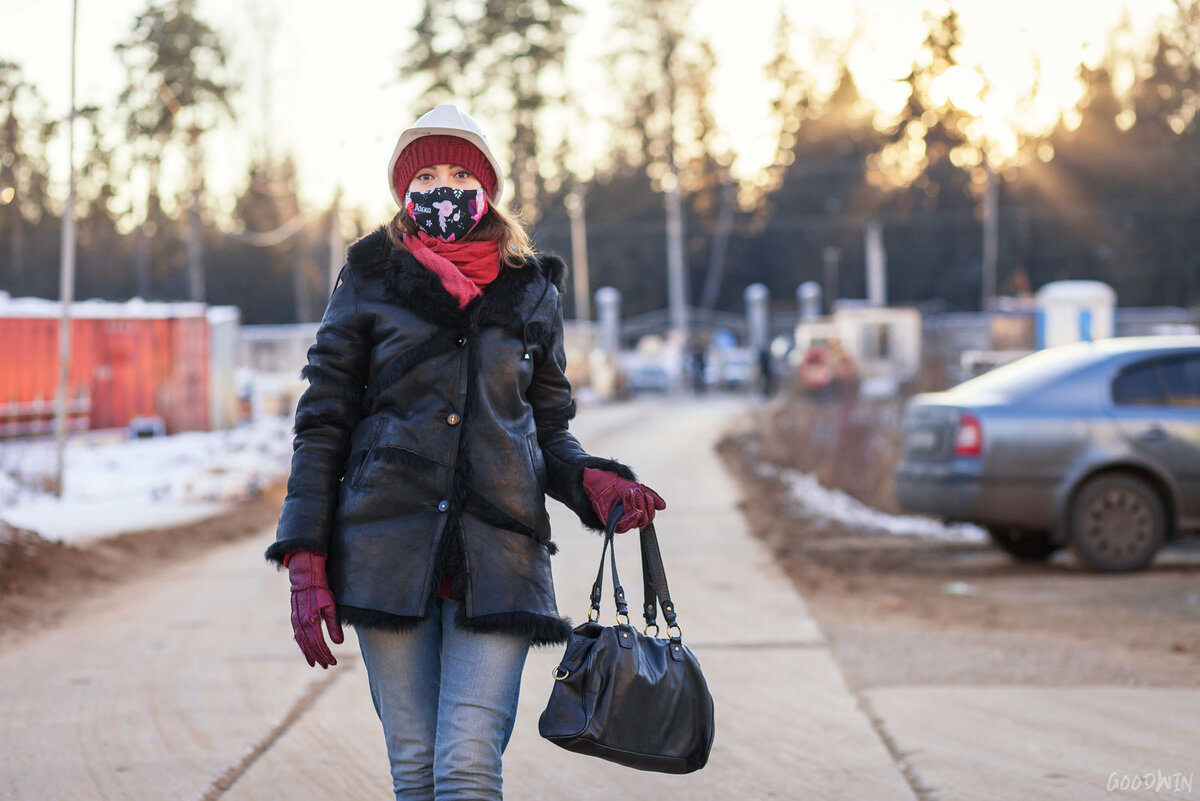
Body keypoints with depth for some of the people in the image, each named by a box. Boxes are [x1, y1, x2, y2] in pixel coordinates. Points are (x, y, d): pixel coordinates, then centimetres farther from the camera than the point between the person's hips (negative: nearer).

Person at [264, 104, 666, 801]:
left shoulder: (531, 293, 12)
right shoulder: (370, 282, 7)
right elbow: (323, 425, 5)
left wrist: (595, 483, -5)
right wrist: (306, 561, -3)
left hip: (497, 556, 0)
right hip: (388, 549, 0)